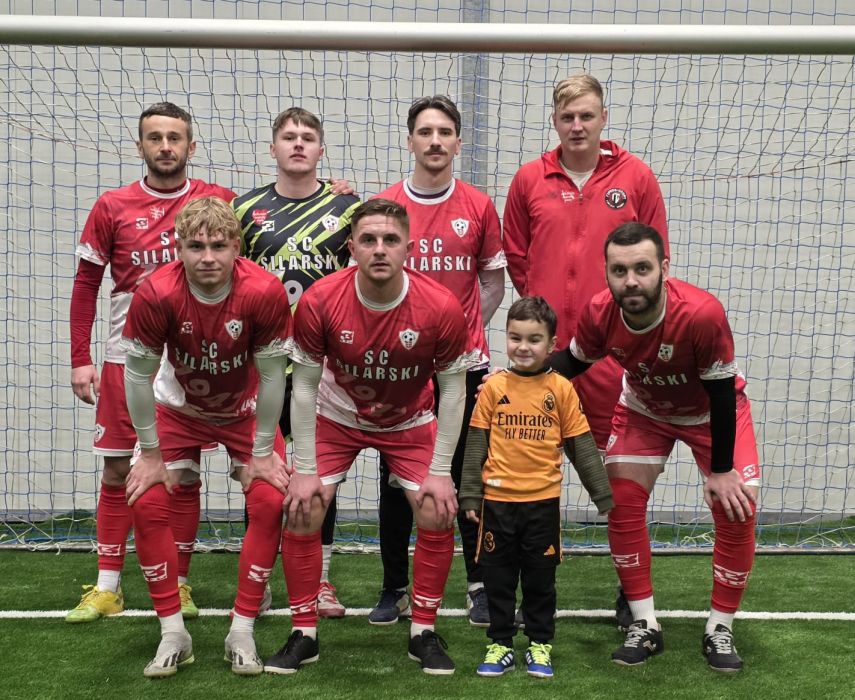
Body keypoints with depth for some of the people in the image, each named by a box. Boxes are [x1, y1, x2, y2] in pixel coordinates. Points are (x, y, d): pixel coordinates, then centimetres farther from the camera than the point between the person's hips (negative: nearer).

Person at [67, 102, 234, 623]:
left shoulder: (220, 202, 0)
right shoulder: (112, 207, 2)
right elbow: (87, 283, 6)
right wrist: (80, 359, 2)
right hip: (127, 359, 1)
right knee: (118, 470, 5)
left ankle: (179, 585, 17)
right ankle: (107, 588, 14)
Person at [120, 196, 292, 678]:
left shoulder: (265, 292, -31)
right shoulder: (155, 295, -30)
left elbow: (272, 374, -20)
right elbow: (138, 374, -17)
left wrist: (262, 453, -14)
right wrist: (151, 453, -12)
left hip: (247, 411, 0)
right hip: (180, 408, 1)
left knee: (270, 500, -16)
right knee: (147, 502, -13)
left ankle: (243, 631, -1)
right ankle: (173, 633, 1)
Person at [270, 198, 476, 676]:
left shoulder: (441, 307, -28)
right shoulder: (320, 301, -27)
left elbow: (453, 389, -14)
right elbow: (305, 386, -15)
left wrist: (440, 472, -17)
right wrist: (305, 470, -16)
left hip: (410, 421, 0)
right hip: (337, 416, 0)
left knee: (439, 514, -10)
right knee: (302, 512, -10)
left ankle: (424, 632, 9)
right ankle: (304, 635, 6)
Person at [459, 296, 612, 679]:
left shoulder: (561, 389, -3)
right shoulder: (494, 387, -2)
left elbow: (582, 445, 2)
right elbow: (476, 444, 2)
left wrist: (604, 496, 2)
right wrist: (470, 496, -1)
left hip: (543, 500, 0)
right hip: (498, 500, 1)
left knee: (540, 578, 11)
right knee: (498, 577, 10)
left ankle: (539, 645, 25)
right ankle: (500, 645, 23)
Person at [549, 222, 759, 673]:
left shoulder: (702, 313, -40)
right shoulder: (600, 313, -29)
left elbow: (721, 393, -27)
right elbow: (572, 361, -6)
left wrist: (721, 469, -20)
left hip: (713, 411, -3)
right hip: (644, 409, 3)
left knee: (737, 511, -10)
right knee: (622, 504, -7)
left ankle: (719, 631, 8)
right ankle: (645, 626, 8)